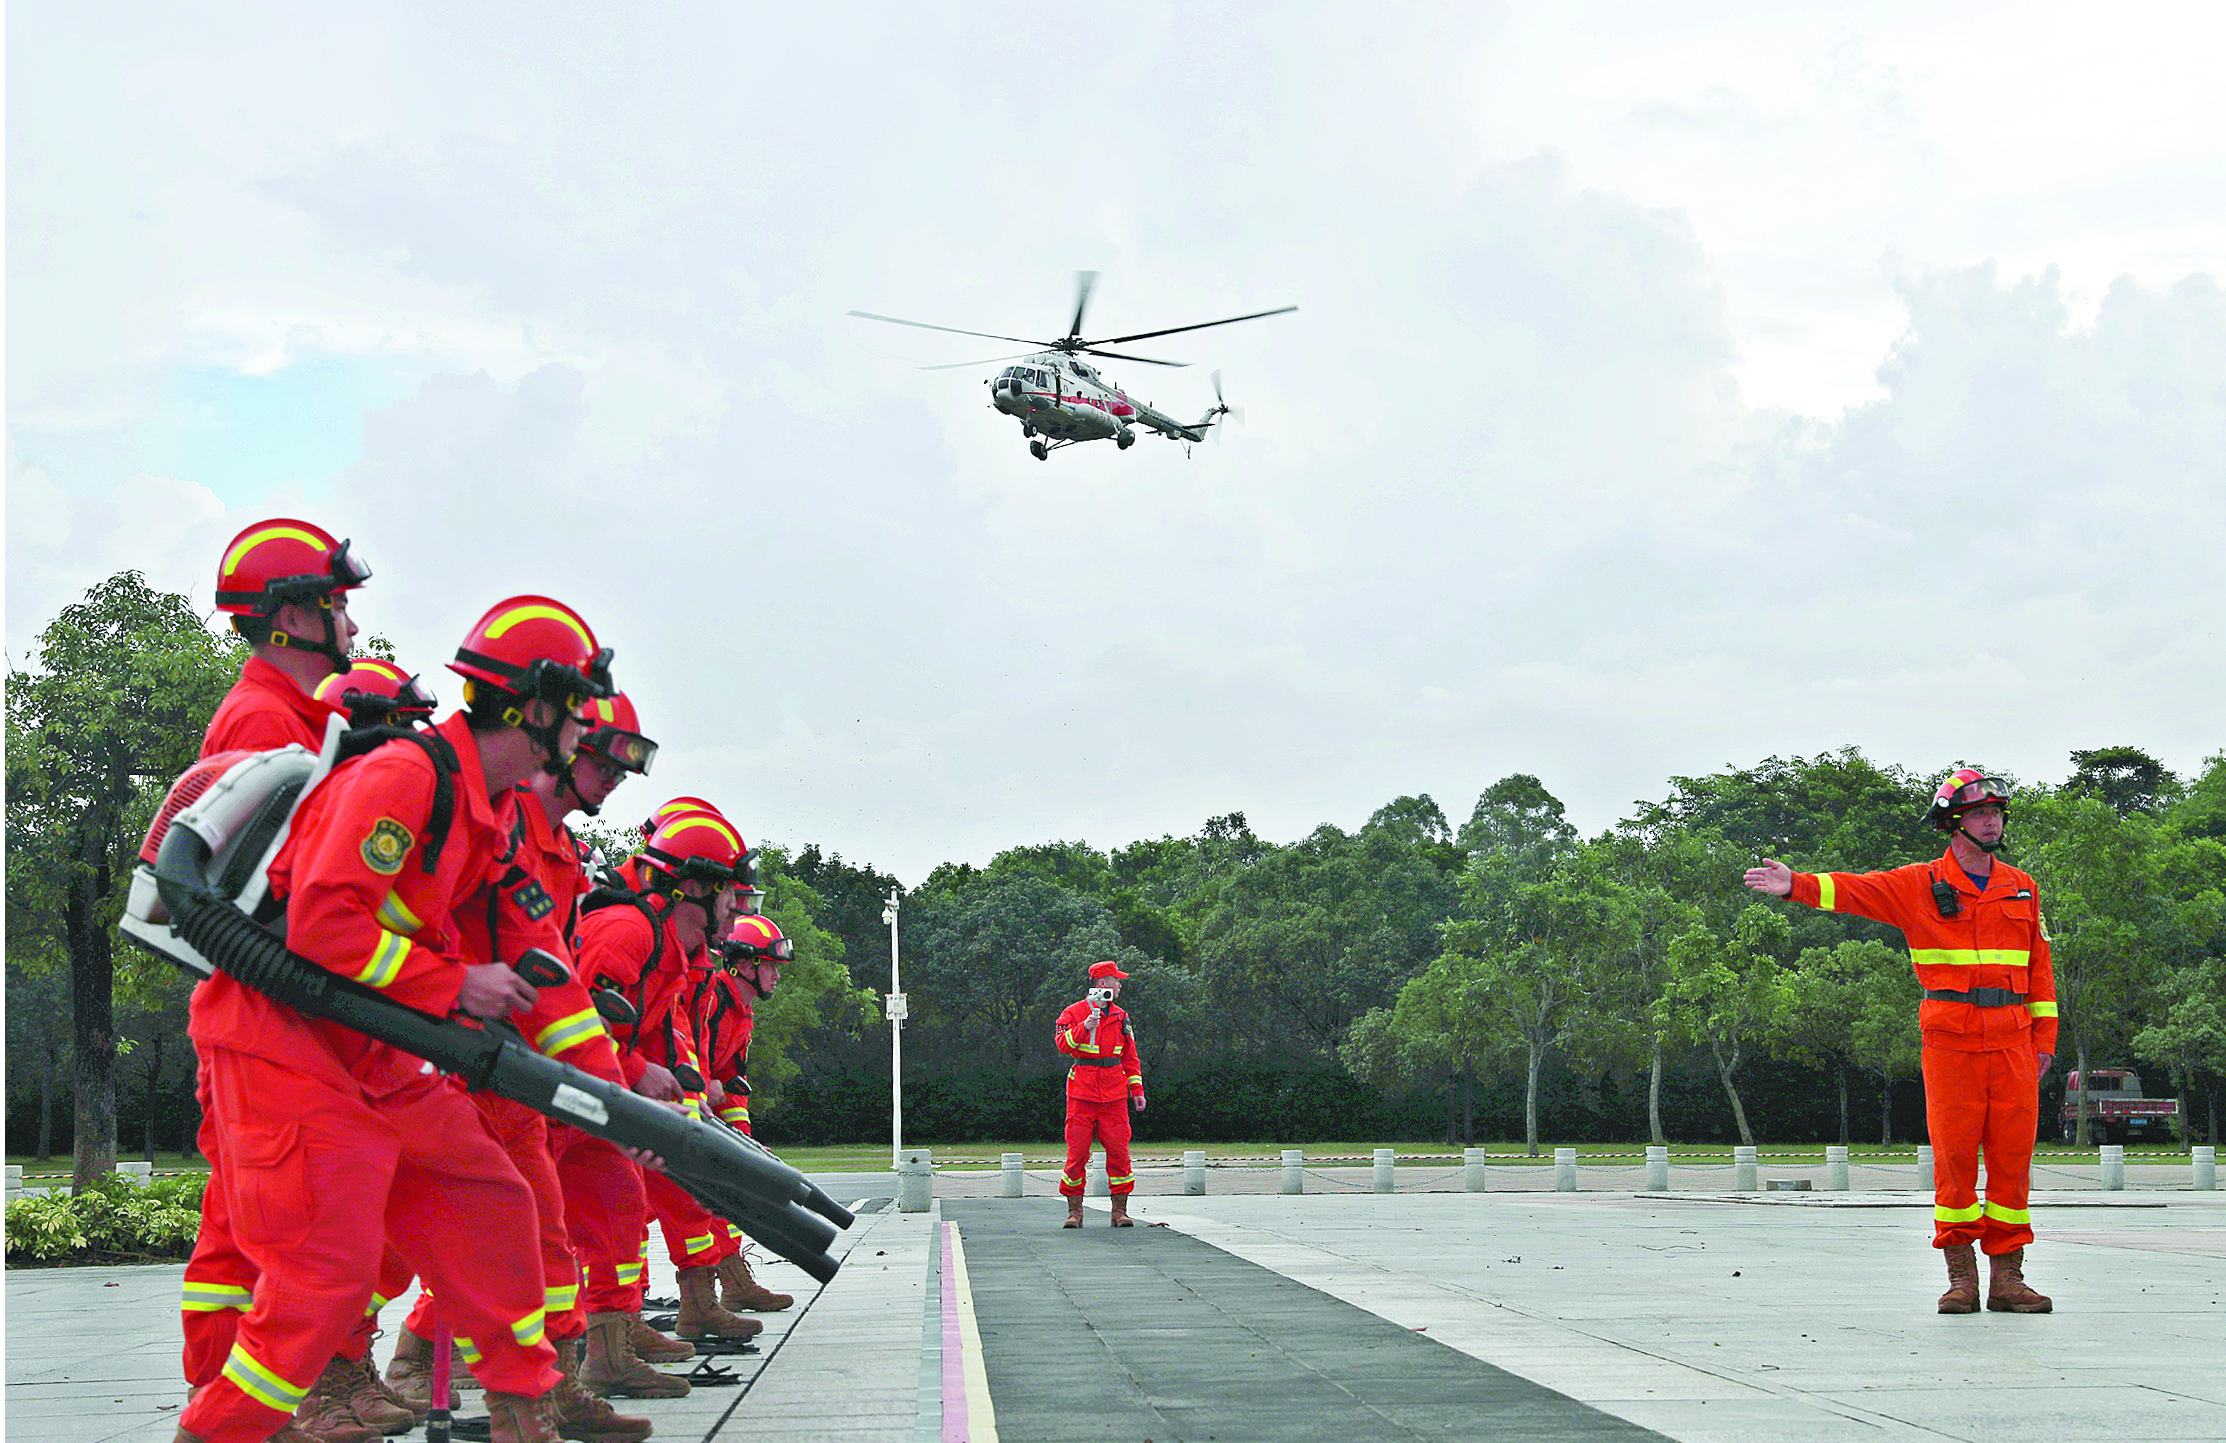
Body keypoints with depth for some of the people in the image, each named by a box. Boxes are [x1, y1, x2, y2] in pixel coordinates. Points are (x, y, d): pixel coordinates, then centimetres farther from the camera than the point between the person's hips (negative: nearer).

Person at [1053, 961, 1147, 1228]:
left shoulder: (1120, 1017, 15)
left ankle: (1120, 1211, 4)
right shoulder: (1074, 1013, 3)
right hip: (1081, 1093, -3)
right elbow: (1062, 1043, -11)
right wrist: (1084, 1027, -25)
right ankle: (1074, 1211, 4)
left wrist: (1136, 1090, 13)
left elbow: (1130, 1057, 19)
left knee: (1119, 1152, -3)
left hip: (1114, 1095, 3)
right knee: (1077, 1153, -4)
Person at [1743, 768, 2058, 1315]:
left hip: (2013, 1043, 3)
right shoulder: (1919, 885, 4)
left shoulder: (2021, 889, 14)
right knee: (1954, 1157, -3)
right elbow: (1856, 889, -9)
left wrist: (2044, 1038, 11)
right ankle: (1960, 1275, 6)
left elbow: (2039, 967, 16)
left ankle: (2007, 1276, 9)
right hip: (1950, 1043, -3)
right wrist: (1797, 884, -26)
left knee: (2012, 1157, 2)